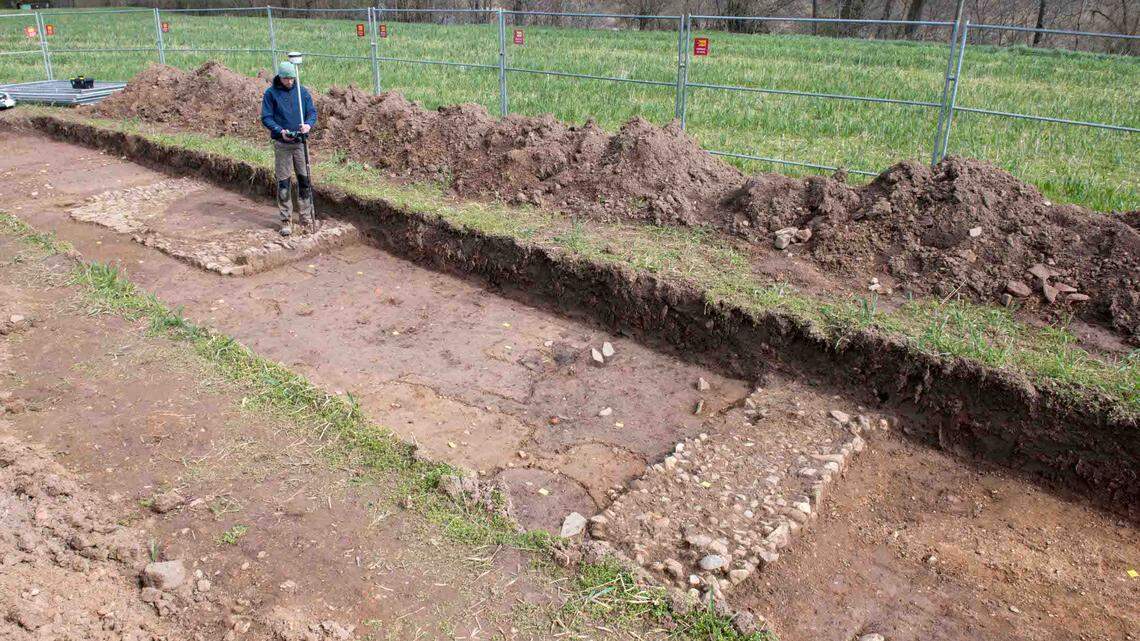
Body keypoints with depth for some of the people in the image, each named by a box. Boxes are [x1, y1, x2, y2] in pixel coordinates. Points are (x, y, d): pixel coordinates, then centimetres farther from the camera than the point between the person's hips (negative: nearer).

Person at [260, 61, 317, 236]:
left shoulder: (302, 91, 3)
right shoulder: (270, 93, -3)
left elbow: (312, 111, 3)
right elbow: (266, 118, -4)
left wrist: (309, 124, -20)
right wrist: (280, 131, -21)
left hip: (300, 143, 2)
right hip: (282, 144, -2)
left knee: (305, 180, 6)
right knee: (283, 183, 0)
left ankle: (306, 217, 18)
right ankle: (286, 220, 9)